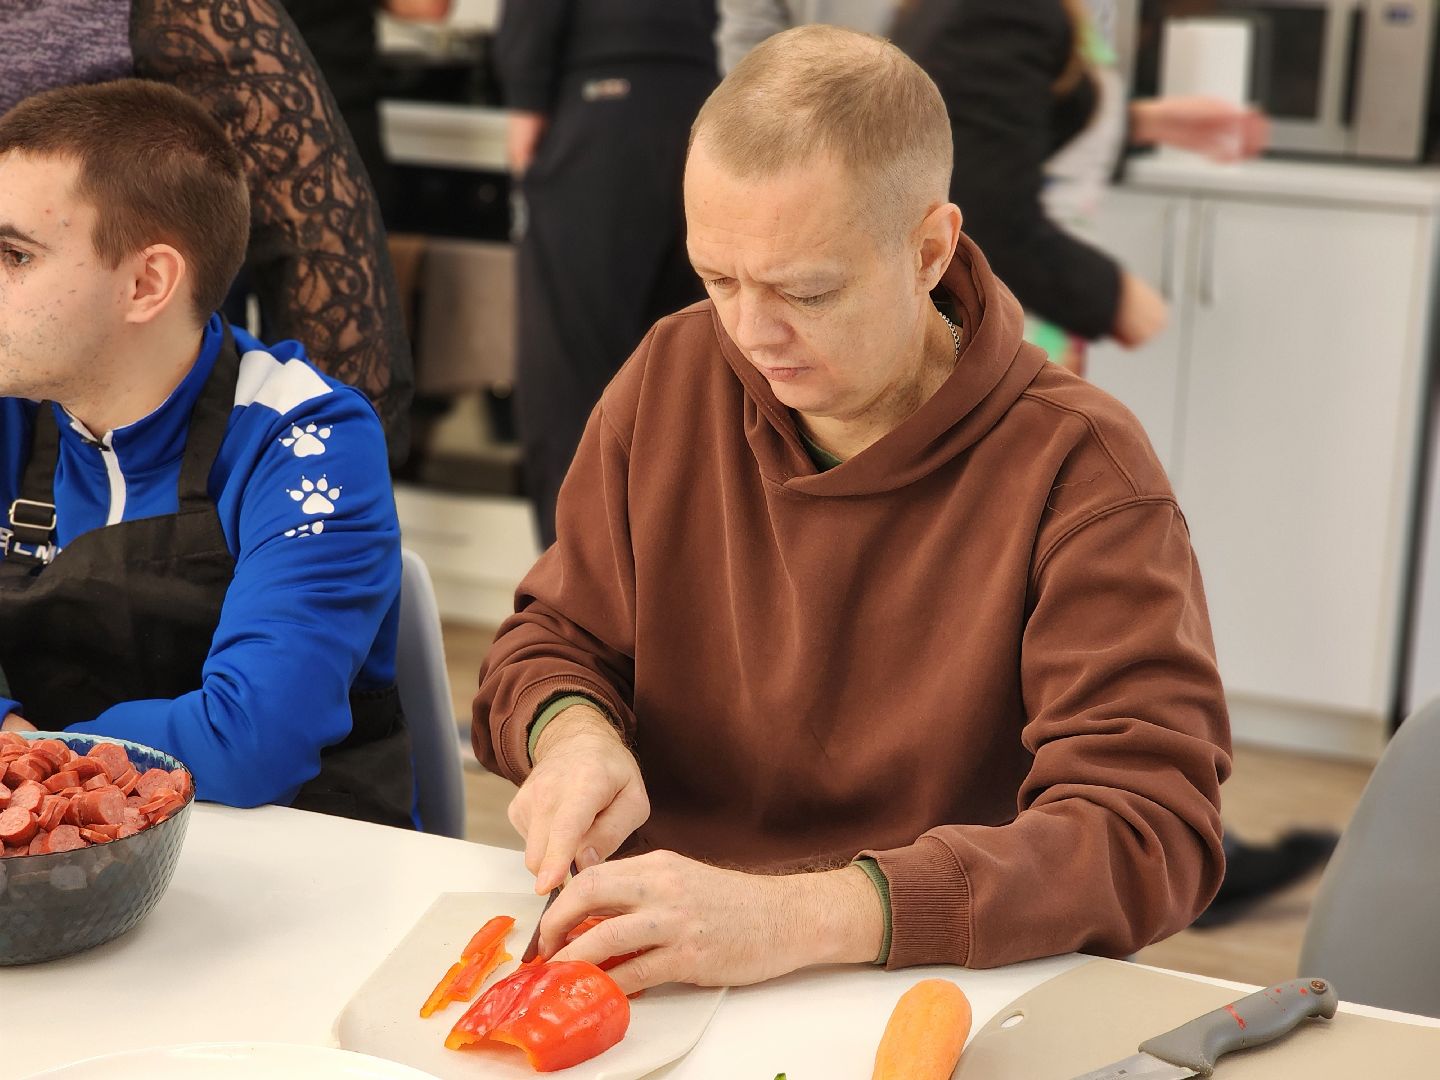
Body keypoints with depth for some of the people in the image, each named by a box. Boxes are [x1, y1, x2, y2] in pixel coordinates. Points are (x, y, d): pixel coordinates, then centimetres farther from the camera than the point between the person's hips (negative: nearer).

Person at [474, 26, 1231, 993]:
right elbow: (554, 641, 13)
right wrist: (571, 734, -12)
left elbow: (1147, 833, -22)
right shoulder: (672, 377, 2)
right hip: (653, 981, 3)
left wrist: (793, 917, -33)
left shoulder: (1079, 471, -14)